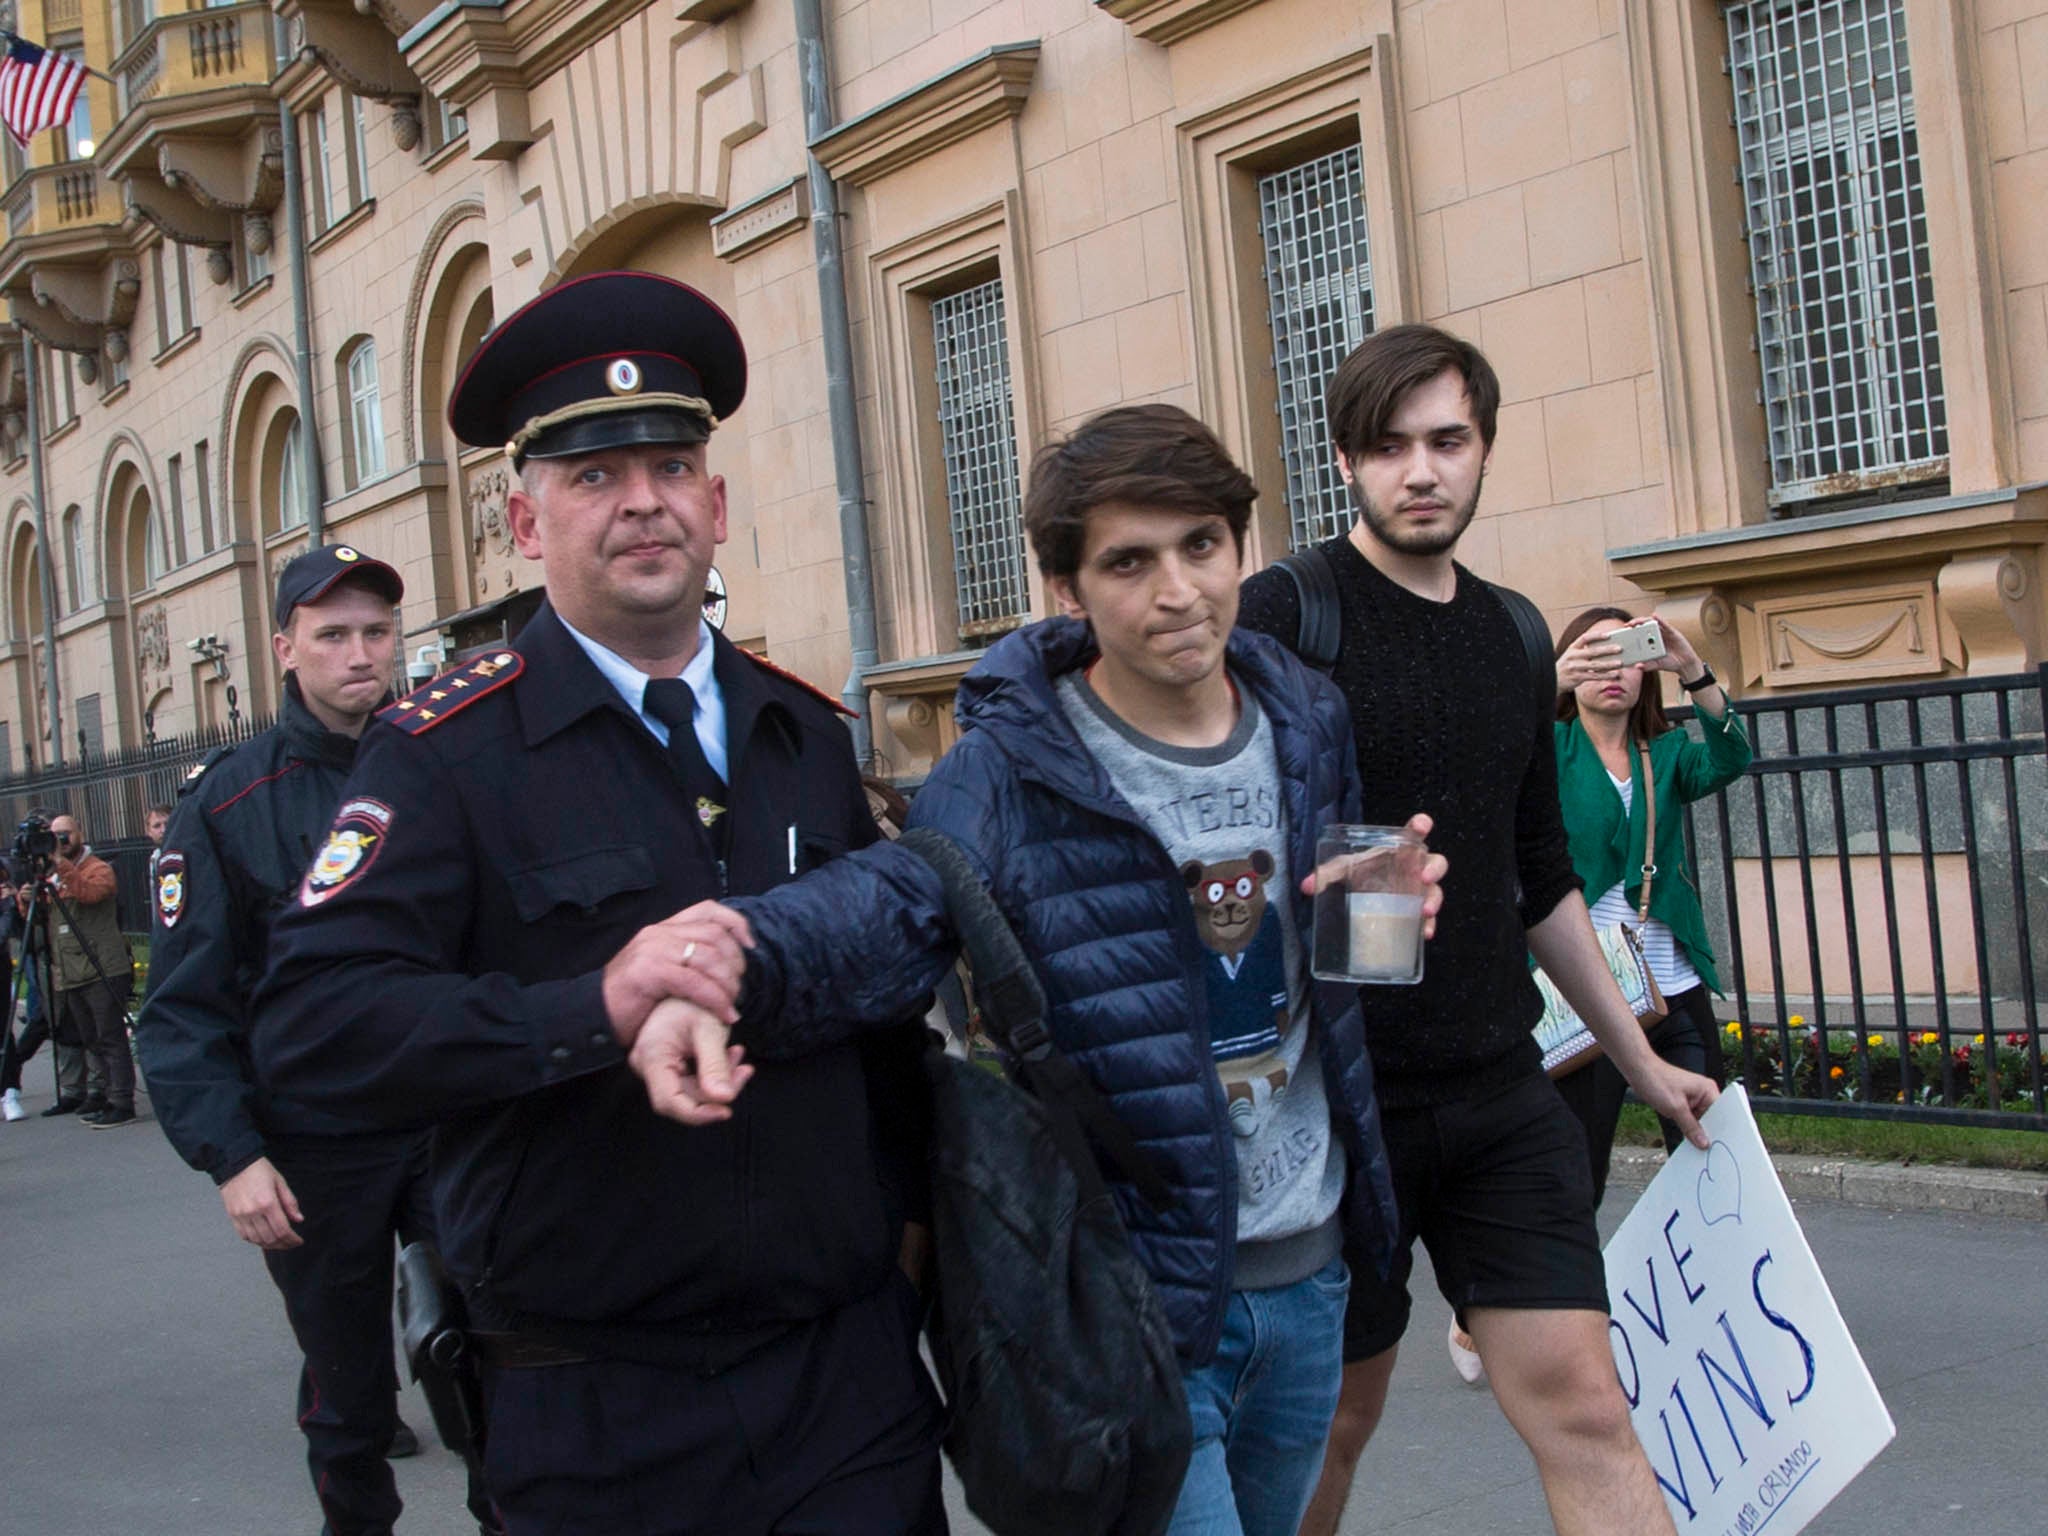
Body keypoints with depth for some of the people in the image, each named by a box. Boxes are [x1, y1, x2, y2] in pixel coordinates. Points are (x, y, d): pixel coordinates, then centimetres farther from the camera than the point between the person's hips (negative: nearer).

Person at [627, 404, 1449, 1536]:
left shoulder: (1308, 722, 3)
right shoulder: (1014, 768, -16)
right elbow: (893, 901, -36)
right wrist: (734, 966, -57)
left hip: (1309, 1271, 6)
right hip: (1137, 1286, -6)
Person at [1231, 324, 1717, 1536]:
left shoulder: (1511, 634, 11)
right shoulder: (1285, 616, -8)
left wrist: (1639, 1056, 24)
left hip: (1501, 1093, 5)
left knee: (1584, 1410, 0)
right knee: (1334, 1415, 10)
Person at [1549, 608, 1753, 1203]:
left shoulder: (1666, 754, 12)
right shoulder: (1552, 749, 5)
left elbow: (1728, 761, -8)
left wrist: (1693, 670, -23)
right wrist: (1556, 681, -33)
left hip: (1676, 991, 3)